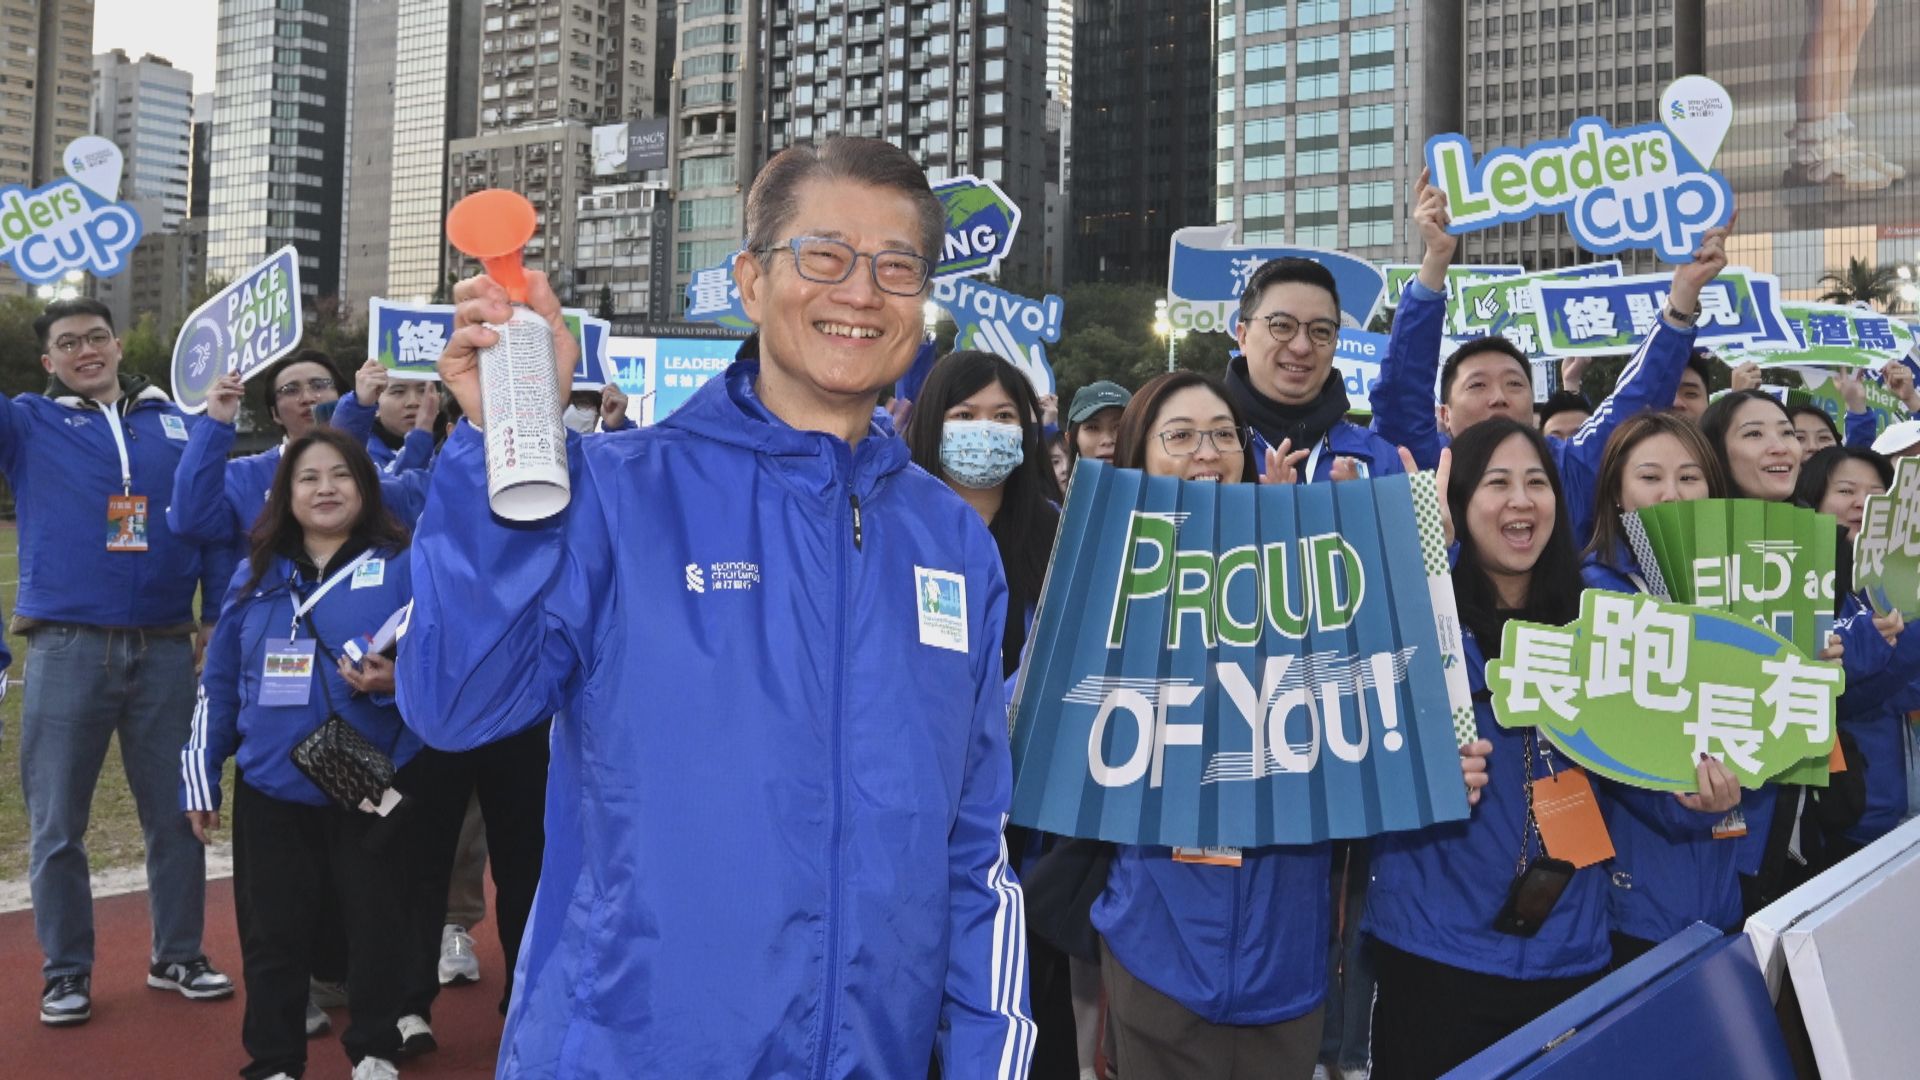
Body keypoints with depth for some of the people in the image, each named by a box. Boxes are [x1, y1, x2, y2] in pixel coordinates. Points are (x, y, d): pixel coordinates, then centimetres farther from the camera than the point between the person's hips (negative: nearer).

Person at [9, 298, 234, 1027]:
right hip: (67, 648, -1)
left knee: (175, 812, 9)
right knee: (57, 822, 7)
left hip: (165, 648, 1)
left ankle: (178, 956, 24)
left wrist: (222, 620, 0)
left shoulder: (177, 424, 9)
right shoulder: (28, 423, 7)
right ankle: (66, 970, 21)